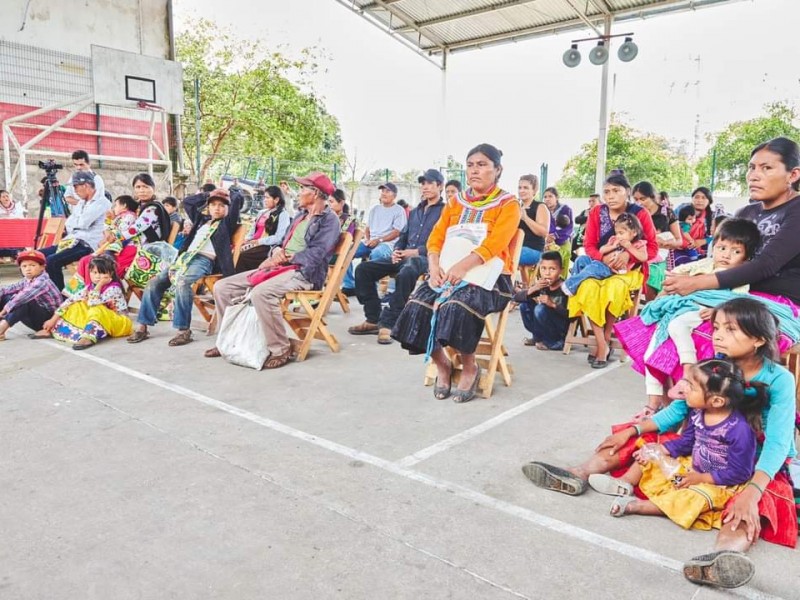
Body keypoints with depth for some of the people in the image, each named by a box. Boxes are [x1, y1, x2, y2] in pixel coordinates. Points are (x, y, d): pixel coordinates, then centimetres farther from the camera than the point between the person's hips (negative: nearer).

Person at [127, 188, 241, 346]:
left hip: (204, 261, -7)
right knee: (155, 282, -8)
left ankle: (184, 330, -32)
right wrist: (208, 196, 32)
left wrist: (229, 192, 21)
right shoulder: (202, 220, 28)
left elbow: (238, 201, 2)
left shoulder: (226, 223, 11)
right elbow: (187, 202, 37)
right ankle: (142, 326, -3)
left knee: (182, 282, -35)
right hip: (186, 257, 7)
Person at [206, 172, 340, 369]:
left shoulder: (329, 220, -5)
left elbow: (314, 255, -17)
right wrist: (277, 252, -2)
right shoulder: (300, 215, 23)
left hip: (304, 273, -9)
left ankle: (281, 350, -24)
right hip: (280, 268, 9)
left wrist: (284, 257, -12)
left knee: (260, 293, -38)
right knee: (222, 287, 1)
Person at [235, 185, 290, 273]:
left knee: (242, 256, -28)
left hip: (267, 247, -7)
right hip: (253, 244, 7)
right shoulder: (261, 213, 23)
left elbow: (279, 238, -13)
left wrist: (259, 241, -15)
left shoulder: (283, 214, -2)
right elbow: (252, 230, 22)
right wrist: (246, 240, 0)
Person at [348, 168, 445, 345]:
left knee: (406, 272, -42)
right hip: (404, 257, 8)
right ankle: (373, 319, -6)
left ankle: (388, 323, -34)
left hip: (426, 259, -8)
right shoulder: (415, 211, 28)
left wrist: (417, 251, -18)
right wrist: (396, 251, 3)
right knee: (363, 269, -7)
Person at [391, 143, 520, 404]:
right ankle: (442, 365, -1)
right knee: (418, 306, -22)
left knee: (457, 307, -35)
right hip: (448, 273, 5)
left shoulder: (508, 205, 2)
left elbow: (493, 244, -14)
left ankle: (469, 367, -10)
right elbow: (435, 239, 9)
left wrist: (463, 266, -29)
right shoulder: (455, 203, 18)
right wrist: (434, 266, -12)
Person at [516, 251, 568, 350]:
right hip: (547, 328, 6)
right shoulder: (540, 285, -2)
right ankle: (538, 337, 10)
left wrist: (553, 304, -34)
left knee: (540, 309, -26)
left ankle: (556, 342, -9)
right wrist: (533, 289, -24)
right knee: (524, 304, -5)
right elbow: (516, 297, -9)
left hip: (563, 330, -6)